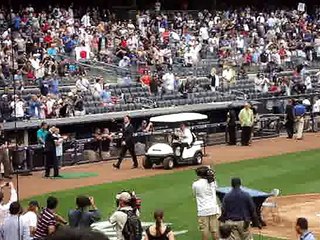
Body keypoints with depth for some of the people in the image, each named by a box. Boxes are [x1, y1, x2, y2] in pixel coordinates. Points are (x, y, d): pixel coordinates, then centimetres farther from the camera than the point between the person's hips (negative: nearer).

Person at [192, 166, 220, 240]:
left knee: (204, 229, 5)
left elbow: (195, 194, 6)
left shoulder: (195, 184, -10)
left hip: (203, 210, -3)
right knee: (214, 228, 10)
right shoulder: (213, 182, -1)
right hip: (213, 209, 3)